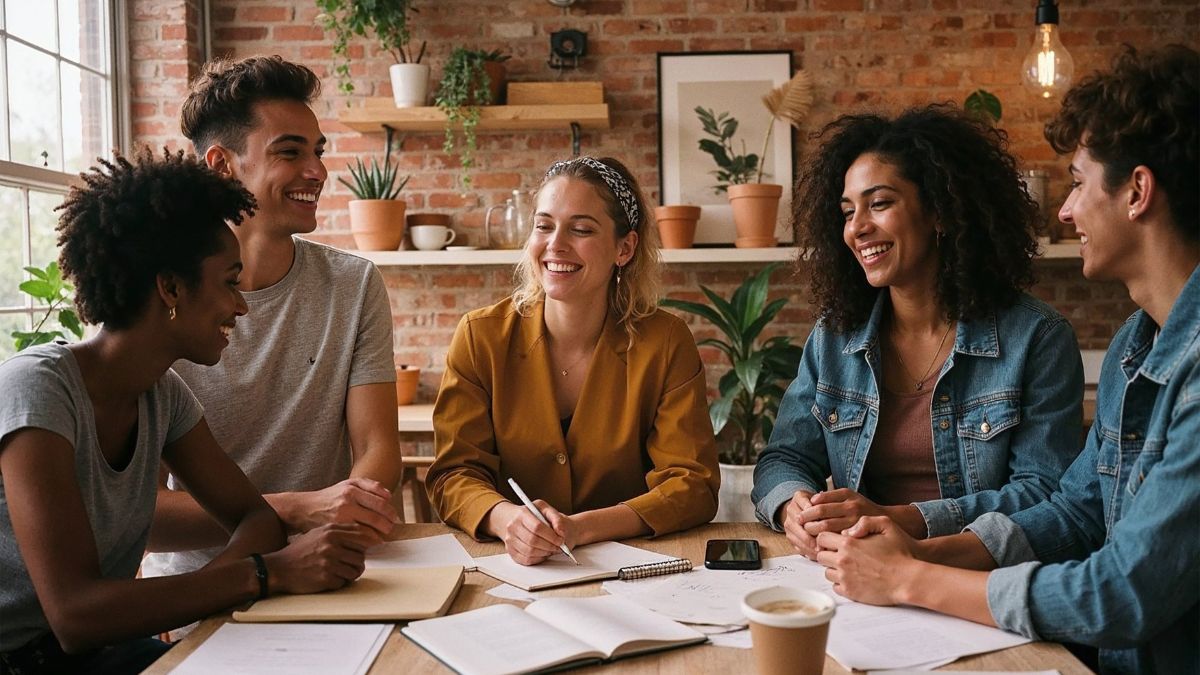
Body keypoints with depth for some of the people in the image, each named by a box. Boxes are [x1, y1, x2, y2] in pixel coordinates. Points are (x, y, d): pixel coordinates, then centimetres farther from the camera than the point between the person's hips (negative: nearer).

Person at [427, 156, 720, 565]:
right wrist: (507, 519, -27)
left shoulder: (665, 344, -5)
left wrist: (578, 529, -23)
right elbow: (454, 473, -5)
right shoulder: (480, 337, -2)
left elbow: (692, 485, -8)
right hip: (509, 568, 2)